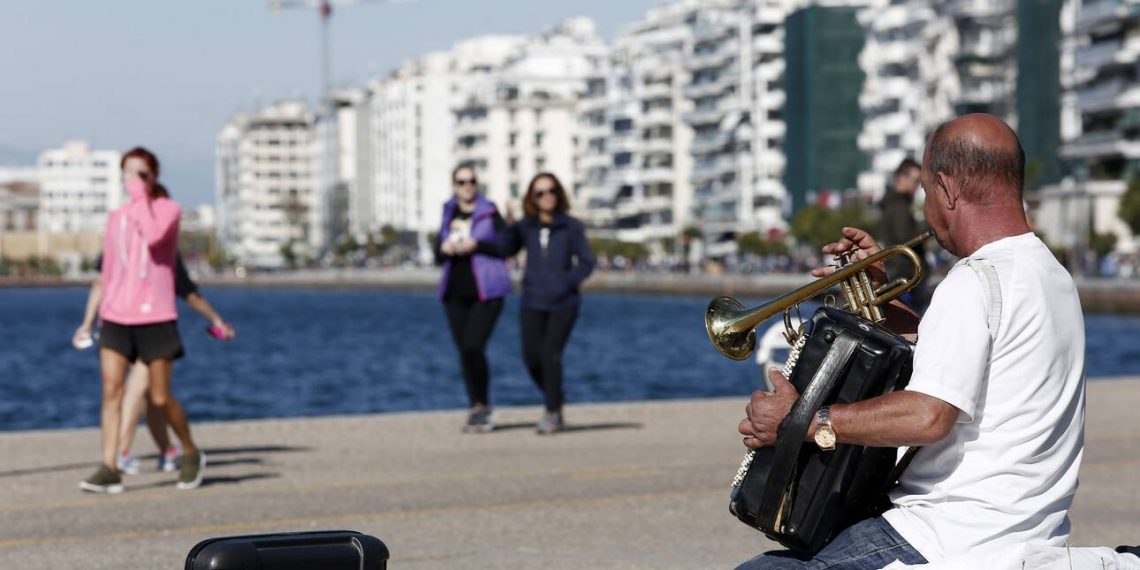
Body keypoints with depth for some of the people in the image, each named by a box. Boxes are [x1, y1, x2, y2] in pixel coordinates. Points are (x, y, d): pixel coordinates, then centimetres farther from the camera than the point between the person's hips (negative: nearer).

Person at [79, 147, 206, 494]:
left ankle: (192, 454, 23)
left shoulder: (168, 209, 0)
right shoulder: (115, 218, 14)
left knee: (160, 398, 1)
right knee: (111, 389, -11)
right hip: (116, 317, 4)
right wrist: (104, 312, 20)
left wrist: (140, 196, -13)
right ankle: (109, 470, -13)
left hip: (155, 318, -4)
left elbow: (153, 237, -22)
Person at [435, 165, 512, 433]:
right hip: (455, 292, 5)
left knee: (473, 347, -17)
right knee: (464, 351, 4)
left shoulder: (489, 212, -1)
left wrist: (477, 245, -18)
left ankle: (481, 406, -2)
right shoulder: (449, 213, 14)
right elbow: (438, 256, 16)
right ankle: (477, 410, 13)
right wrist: (444, 249, -7)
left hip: (486, 292, -5)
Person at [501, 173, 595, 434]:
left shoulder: (571, 226, -3)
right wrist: (507, 225, -15)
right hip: (533, 303, 3)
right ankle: (555, 399, 25)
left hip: (563, 303, -3)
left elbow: (586, 262, -2)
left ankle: (552, 414, -2)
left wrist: (566, 283, -13)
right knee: (532, 356, -1)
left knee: (550, 354, -12)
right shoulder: (525, 226, 4)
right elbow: (503, 251, -2)